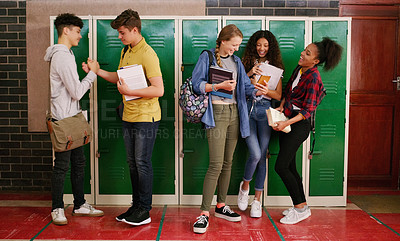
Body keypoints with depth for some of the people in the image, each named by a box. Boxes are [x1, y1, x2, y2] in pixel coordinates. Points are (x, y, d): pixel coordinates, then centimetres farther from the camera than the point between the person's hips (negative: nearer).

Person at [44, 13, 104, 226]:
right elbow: (77, 92, -19)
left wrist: (87, 72, 9)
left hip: (71, 117, 10)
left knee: (78, 162, 15)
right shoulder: (63, 57, -17)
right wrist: (91, 74, -10)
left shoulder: (64, 54, 16)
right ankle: (57, 209, 15)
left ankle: (80, 205, 25)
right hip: (64, 120, -10)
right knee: (62, 165, 1)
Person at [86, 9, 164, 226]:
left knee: (142, 162, -2)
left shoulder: (147, 54, -15)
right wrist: (97, 71, 14)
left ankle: (144, 210, 9)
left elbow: (159, 90, -21)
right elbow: (119, 78, 25)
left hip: (145, 118, -8)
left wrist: (130, 91, -24)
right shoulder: (125, 52, 13)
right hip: (128, 117, 8)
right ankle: (136, 205, 24)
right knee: (132, 162, 13)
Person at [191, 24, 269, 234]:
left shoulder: (236, 61, 17)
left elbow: (246, 86, 11)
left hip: (234, 113, 6)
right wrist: (219, 86, -17)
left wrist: (258, 91, -10)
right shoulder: (207, 57, 0)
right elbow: (196, 84, -7)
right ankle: (204, 213, -6)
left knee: (227, 163, 11)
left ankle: (221, 206, 24)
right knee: (216, 165, -13)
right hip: (216, 113, -6)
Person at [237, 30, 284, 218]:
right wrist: (248, 74, -11)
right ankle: (244, 186, 17)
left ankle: (257, 200, 14)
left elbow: (278, 96, 4)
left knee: (262, 156, 1)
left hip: (265, 110, 1)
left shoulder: (274, 67, 9)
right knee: (255, 154, -14)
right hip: (247, 109, -1)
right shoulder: (247, 64, 9)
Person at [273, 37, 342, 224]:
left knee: (281, 167, -9)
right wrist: (281, 107, 3)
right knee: (290, 167, 12)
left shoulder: (313, 78, -18)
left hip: (299, 125, -9)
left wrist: (287, 123, -26)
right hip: (286, 121, 9)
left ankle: (300, 208, 5)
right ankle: (303, 206, 24)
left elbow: (307, 110, -19)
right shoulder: (299, 69, 7)